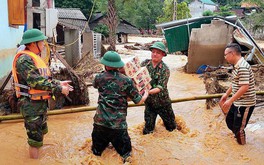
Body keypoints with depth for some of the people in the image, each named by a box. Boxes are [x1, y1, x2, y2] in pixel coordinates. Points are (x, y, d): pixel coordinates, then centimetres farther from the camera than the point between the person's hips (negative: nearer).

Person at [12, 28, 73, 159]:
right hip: (31, 105, -10)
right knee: (35, 138, 0)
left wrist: (59, 83, 4)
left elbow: (44, 78, 17)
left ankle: (38, 153, 40)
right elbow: (36, 82, -28)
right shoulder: (24, 59, -20)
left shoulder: (35, 58, 12)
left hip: (41, 103, 10)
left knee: (41, 132, 24)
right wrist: (59, 89, -23)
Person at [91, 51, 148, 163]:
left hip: (100, 122, 2)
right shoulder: (127, 81, -5)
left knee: (96, 152, 19)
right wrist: (146, 95, 23)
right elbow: (138, 101, 2)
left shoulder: (99, 78, 0)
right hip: (118, 125, -1)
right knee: (126, 154, 12)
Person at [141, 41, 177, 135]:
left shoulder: (164, 69, -15)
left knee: (171, 127, 18)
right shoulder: (145, 63, -4)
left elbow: (161, 87, -23)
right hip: (149, 102, 2)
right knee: (148, 128, 10)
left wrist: (148, 92, -38)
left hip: (162, 102, -2)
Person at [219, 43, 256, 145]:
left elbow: (244, 87, -29)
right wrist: (226, 94, 23)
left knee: (238, 128, 1)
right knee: (229, 121, 22)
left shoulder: (242, 67, -24)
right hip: (237, 102, 10)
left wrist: (230, 101, -27)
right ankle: (238, 136, 42)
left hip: (245, 104, -10)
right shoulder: (237, 65, 7)